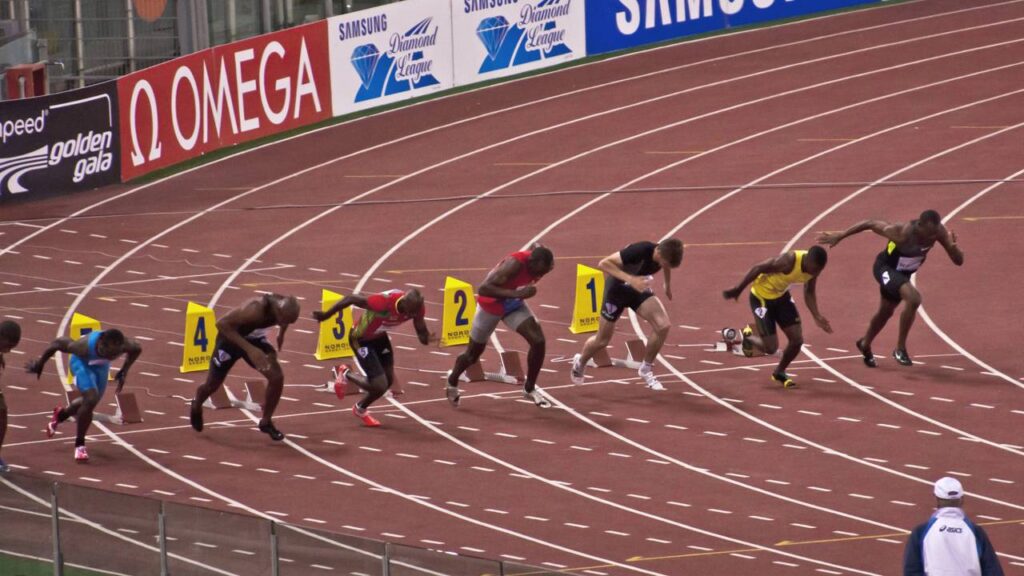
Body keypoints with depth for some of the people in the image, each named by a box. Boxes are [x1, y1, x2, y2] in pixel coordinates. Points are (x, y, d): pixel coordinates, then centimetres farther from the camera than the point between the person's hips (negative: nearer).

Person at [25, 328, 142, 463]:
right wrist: (40, 364, -13)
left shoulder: (125, 345, -35)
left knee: (90, 403, 17)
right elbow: (58, 343, -27)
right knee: (91, 399, -22)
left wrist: (124, 371, -12)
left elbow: (136, 349, -9)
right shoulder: (85, 347, -44)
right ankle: (79, 445, -4)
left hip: (101, 365, 5)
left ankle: (61, 415, 50)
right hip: (82, 361, -5)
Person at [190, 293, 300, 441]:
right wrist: (249, 349, -44)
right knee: (212, 385, 13)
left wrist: (281, 334, 4)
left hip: (254, 338, 4)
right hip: (231, 338, -4)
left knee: (277, 377, -15)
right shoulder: (255, 309, -42)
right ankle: (196, 407, 49)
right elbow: (222, 323, -41)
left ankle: (266, 422, 5)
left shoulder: (285, 307, -21)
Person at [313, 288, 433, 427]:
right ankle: (346, 374, 20)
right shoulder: (384, 303, -41)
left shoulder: (417, 307, -22)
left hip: (379, 336, 7)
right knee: (380, 386, -10)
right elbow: (351, 298, -29)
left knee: (388, 380, 14)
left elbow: (421, 331, -8)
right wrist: (326, 315, -15)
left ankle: (361, 408, 42)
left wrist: (426, 338, -35)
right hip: (361, 339, -7)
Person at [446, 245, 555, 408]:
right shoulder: (515, 264, -39)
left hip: (514, 303, 5)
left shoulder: (538, 259, -19)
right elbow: (483, 288, -43)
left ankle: (530, 389, 7)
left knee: (538, 341, -12)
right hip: (491, 305, -5)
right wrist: (516, 293, -50)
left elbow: (536, 247, 9)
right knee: (473, 354, 13)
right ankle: (452, 383, 42)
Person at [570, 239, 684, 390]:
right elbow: (604, 263, -38)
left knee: (663, 325, -18)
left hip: (639, 288, 5)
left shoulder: (666, 254, -19)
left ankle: (646, 369, 3)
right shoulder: (640, 251, -38)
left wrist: (667, 284, 19)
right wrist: (630, 279, -47)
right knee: (602, 341, 8)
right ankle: (580, 362, 41)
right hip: (618, 288, -5)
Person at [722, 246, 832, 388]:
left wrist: (817, 317, -13)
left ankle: (779, 372, 27)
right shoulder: (790, 261, -37)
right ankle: (747, 337, 26)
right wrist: (738, 290, -18)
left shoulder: (814, 266, -14)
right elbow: (758, 268, -27)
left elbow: (809, 293, 1)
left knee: (797, 339, 2)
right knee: (771, 347, -7)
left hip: (781, 295, 7)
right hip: (762, 296, -7)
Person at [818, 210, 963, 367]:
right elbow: (870, 224, -26)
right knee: (913, 298, -31)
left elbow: (959, 261, -16)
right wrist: (840, 236, -19)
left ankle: (865, 345, 54)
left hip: (902, 274, 7)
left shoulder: (939, 232, -22)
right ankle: (900, 349, -17)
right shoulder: (901, 233, -37)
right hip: (886, 269, -7)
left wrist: (953, 247, -39)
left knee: (885, 312, 26)